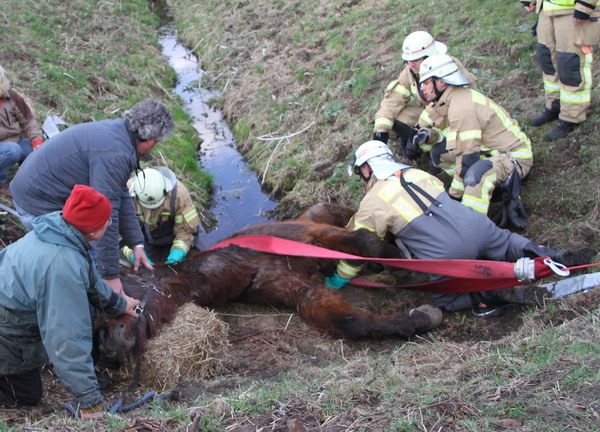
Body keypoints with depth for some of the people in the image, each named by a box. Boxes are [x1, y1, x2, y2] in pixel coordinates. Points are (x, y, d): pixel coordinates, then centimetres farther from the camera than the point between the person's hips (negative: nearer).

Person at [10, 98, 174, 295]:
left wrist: (136, 243, 16)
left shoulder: (114, 132, 6)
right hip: (40, 207, -10)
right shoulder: (115, 154, -26)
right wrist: (111, 276, -21)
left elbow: (121, 197, 14)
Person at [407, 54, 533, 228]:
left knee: (475, 173, -40)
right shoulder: (449, 100, 2)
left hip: (516, 155, -10)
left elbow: (469, 157, -26)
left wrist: (454, 194, -18)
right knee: (438, 151, 3)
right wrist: (426, 136, -12)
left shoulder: (461, 108, -26)